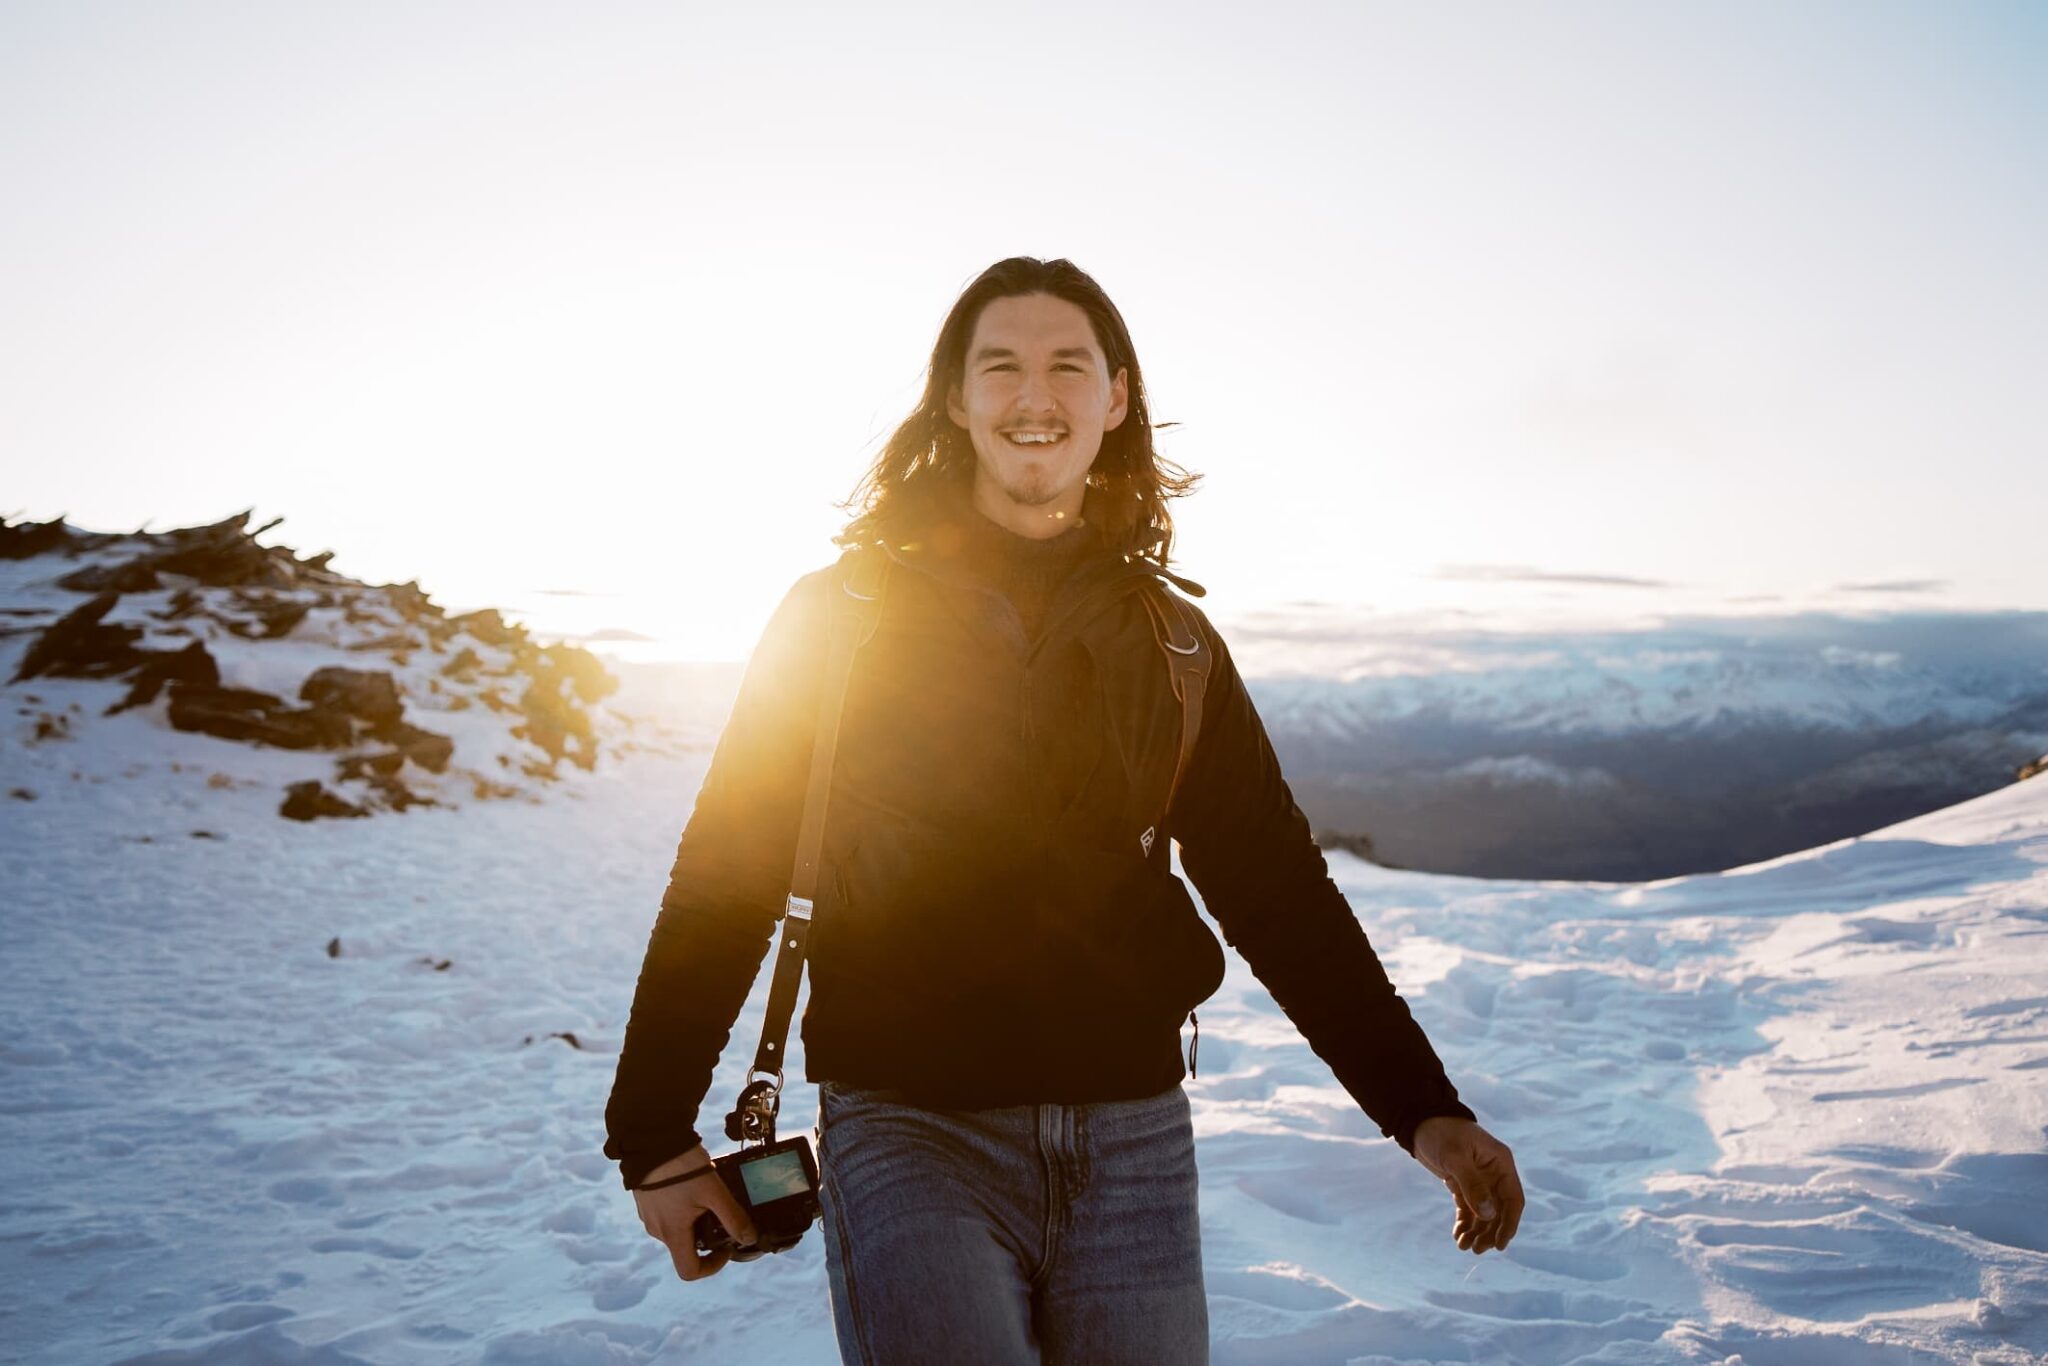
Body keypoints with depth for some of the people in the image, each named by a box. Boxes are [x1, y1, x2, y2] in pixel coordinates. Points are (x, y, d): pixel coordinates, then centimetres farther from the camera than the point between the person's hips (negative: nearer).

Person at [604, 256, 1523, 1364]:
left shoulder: (1171, 640, 9)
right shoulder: (843, 615, 1)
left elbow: (1278, 890, 9)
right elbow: (722, 880, 2)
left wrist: (1422, 1110, 3)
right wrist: (653, 1133, -2)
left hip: (1132, 1138, 3)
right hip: (910, 1135, -3)